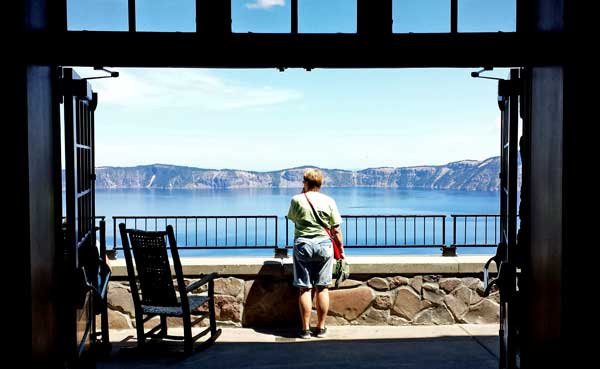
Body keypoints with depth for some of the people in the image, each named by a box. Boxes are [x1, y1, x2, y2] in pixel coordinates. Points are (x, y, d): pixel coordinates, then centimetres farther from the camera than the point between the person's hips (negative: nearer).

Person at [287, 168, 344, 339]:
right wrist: (341, 248, 13)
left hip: (303, 244, -1)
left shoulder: (297, 200, -2)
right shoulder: (329, 201, 1)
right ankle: (321, 328, 15)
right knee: (322, 288, 8)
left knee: (305, 288, 3)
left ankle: (305, 329, 7)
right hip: (324, 245, 1)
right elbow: (336, 230, 1)